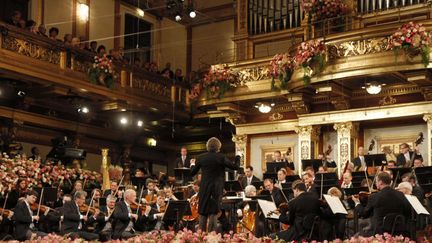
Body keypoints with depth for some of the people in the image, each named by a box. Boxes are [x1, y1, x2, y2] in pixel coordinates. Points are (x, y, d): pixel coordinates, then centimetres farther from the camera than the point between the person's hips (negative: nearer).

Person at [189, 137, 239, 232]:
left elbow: (192, 173, 7)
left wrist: (192, 164, 27)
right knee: (213, 213, 1)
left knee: (203, 213, 13)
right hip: (217, 189, -3)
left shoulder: (200, 158, -1)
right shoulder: (221, 157, -10)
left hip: (204, 189, 3)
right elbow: (235, 167, -7)